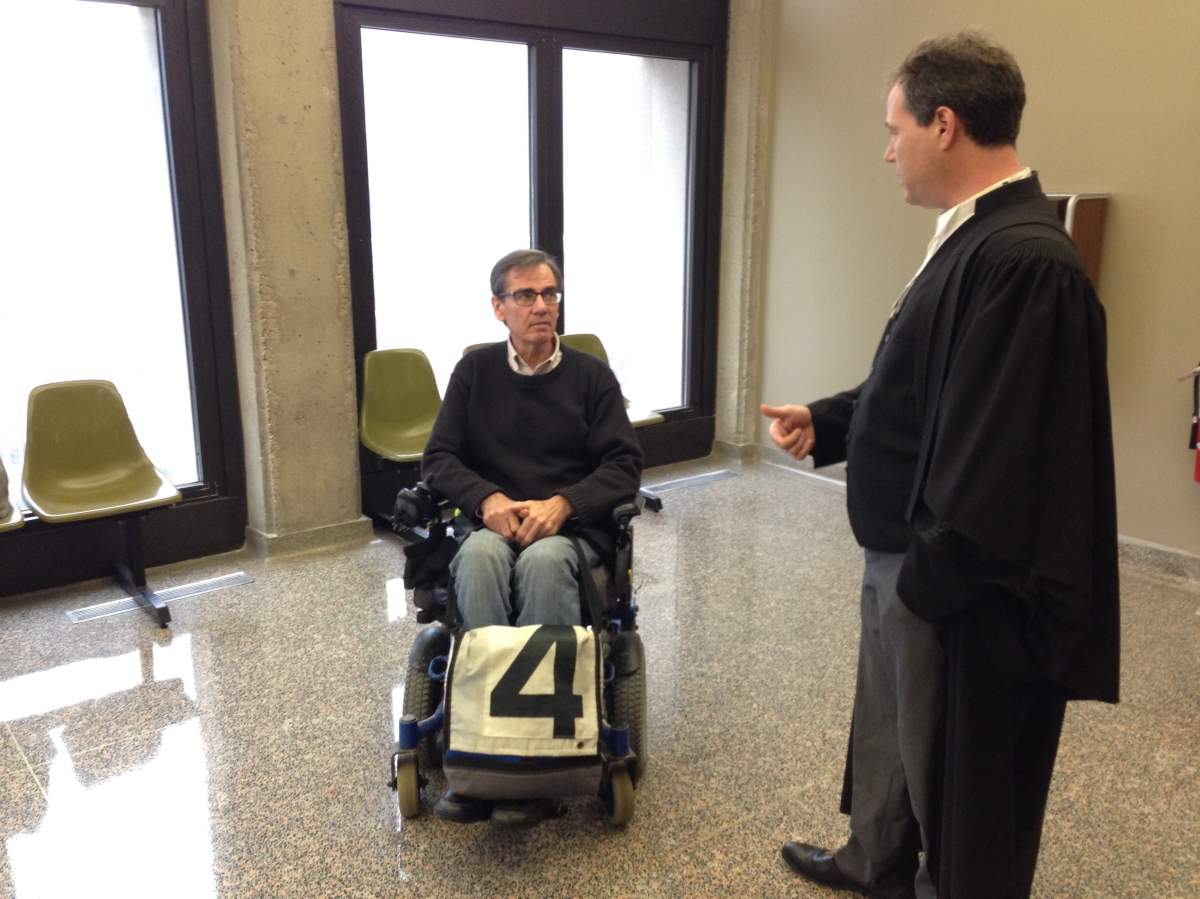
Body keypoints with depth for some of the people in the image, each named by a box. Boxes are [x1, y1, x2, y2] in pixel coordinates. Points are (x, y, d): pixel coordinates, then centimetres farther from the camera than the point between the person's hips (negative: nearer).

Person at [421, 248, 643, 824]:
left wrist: (562, 504, -18)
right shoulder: (475, 370, 12)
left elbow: (624, 466, 1)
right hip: (493, 523, 1)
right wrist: (488, 499, -15)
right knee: (479, 555, -36)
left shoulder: (591, 375, 9)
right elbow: (438, 459, 6)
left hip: (571, 529, -1)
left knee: (544, 561, -37)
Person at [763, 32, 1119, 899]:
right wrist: (824, 420, 13)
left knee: (956, 768, 12)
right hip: (907, 554, 10)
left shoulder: (1025, 259, -26)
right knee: (889, 725, 28)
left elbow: (1000, 449, -28)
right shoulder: (974, 237, 7)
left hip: (960, 583, -10)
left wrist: (930, 581, -22)